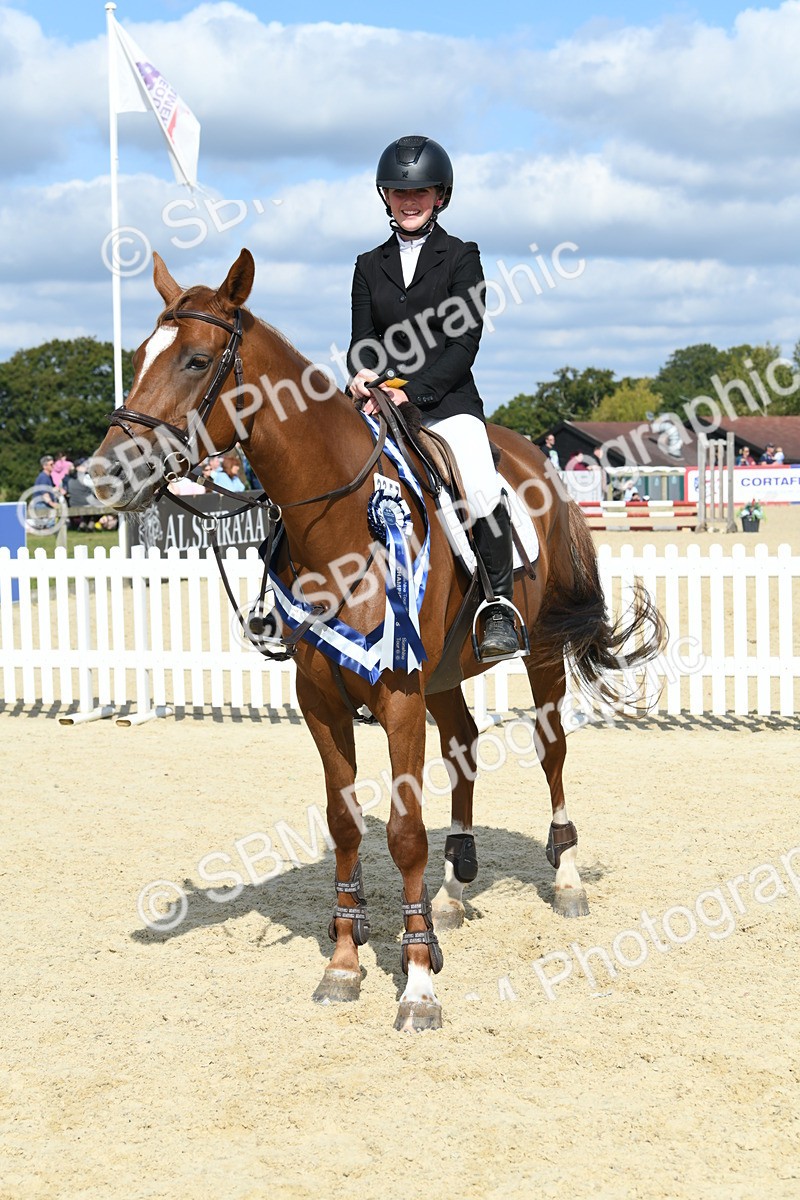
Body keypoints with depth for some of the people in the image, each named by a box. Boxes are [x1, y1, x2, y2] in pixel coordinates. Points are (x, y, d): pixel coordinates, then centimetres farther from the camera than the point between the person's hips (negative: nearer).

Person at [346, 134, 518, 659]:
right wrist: (364, 373, -16)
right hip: (381, 403, 3)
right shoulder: (370, 265, 16)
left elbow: (464, 345, -5)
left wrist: (411, 391, -17)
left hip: (447, 401, -3)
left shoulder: (461, 256, 5)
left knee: (481, 487, -29)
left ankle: (501, 608, -13)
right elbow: (362, 340, 9)